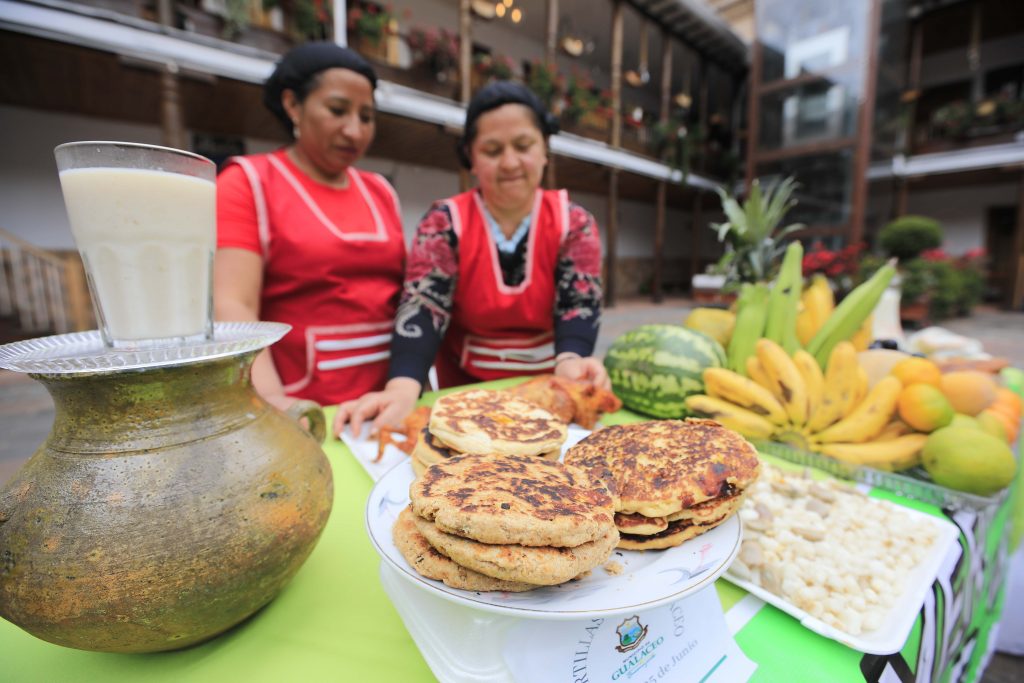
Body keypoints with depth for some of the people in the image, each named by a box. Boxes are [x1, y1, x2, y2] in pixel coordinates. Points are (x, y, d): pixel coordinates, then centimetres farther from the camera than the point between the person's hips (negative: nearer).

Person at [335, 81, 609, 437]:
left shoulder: (574, 223, -2)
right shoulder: (444, 223, -5)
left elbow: (578, 306, -10)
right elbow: (423, 309, -16)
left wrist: (569, 362, -32)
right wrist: (403, 387, -34)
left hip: (547, 392, 1)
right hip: (467, 393, 0)